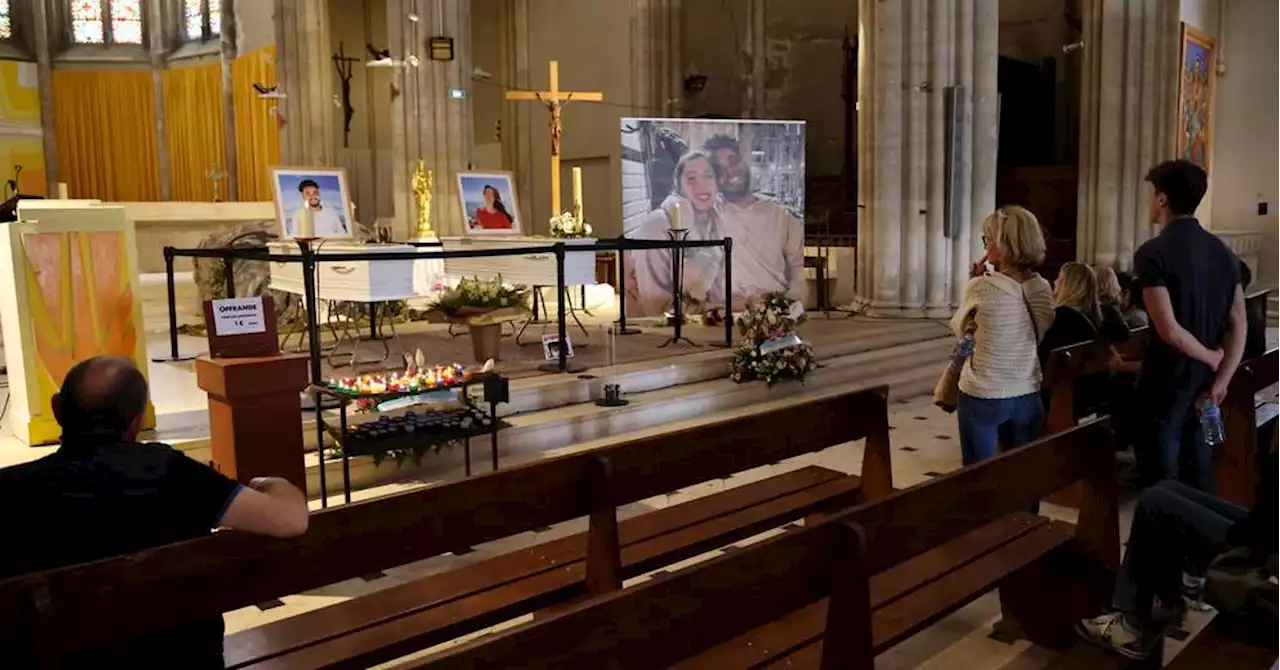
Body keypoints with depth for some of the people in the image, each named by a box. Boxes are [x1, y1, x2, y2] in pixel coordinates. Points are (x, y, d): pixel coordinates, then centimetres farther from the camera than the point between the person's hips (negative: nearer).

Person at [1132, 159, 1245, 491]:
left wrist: (1213, 359, -7)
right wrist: (1221, 381, -1)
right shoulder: (1222, 251, 7)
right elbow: (1238, 325, 2)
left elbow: (1169, 330, -23)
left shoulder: (1153, 252, -16)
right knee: (1197, 474, 17)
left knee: (1161, 481, 3)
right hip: (1204, 382, 7)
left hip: (1166, 379, -7)